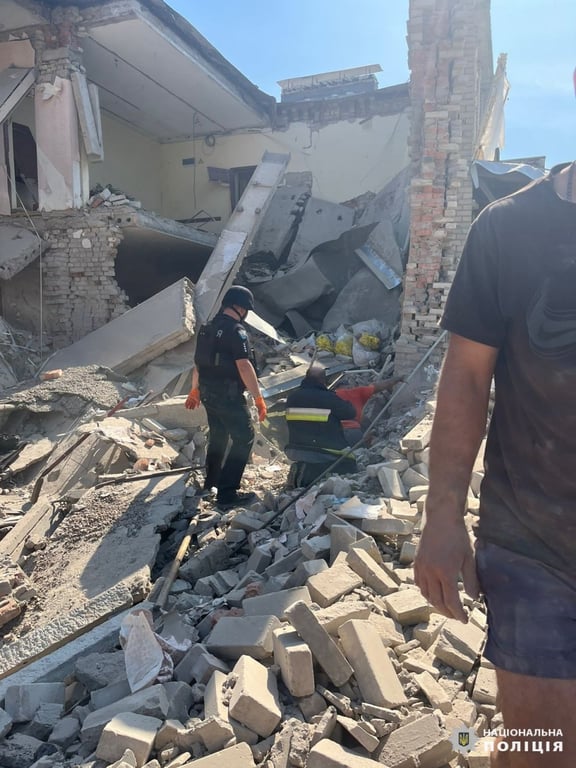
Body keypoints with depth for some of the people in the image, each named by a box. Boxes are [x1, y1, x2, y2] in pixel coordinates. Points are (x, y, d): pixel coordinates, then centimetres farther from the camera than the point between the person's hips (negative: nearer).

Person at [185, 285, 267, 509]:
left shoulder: (208, 328, 11)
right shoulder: (236, 331, -15)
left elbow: (199, 361, 19)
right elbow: (244, 367, -22)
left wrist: (195, 390, 29)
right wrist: (258, 398, -20)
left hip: (208, 394, 9)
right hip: (228, 396, -9)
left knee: (218, 437, 23)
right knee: (244, 438, -1)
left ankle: (210, 484, 37)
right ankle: (227, 494, -4)